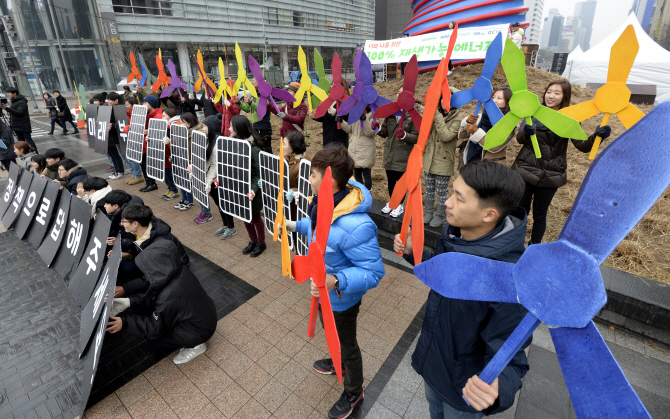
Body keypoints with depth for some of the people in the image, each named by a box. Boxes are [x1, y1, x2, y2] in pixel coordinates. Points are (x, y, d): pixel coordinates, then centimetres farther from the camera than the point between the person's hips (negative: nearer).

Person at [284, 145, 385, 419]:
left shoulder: (355, 227, -42)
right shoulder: (325, 202, -15)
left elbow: (373, 272, -33)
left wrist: (337, 282, -45)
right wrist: (295, 226, 12)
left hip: (341, 298, -8)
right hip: (323, 288, 8)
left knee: (346, 343, 20)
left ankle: (354, 392, 52)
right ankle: (338, 362, 68)